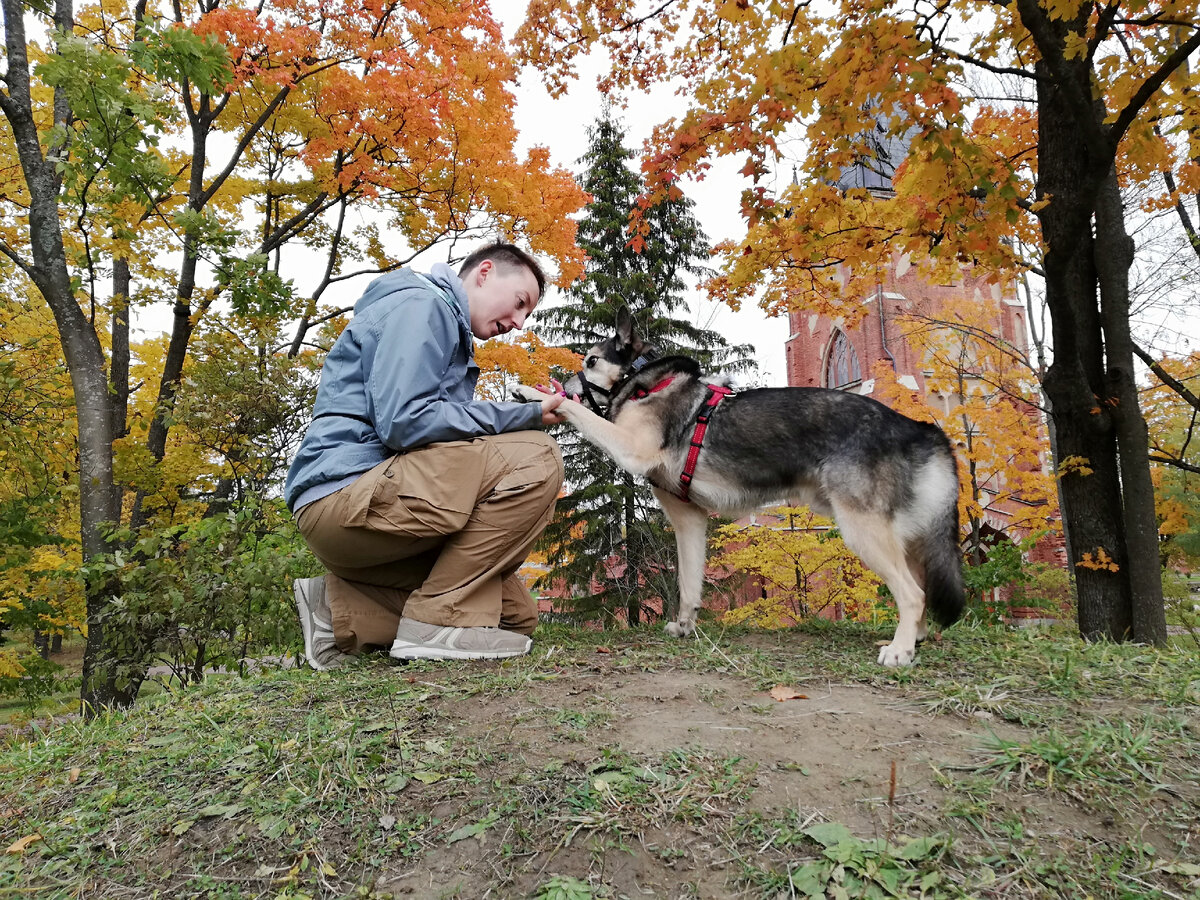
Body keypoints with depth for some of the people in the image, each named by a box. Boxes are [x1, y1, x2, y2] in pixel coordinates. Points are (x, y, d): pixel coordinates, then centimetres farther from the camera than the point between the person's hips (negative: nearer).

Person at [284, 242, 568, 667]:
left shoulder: (453, 335, 26)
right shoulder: (421, 304, -5)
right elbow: (402, 421, -20)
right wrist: (524, 416, -12)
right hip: (344, 492, -10)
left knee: (513, 613, 7)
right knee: (535, 458, -19)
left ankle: (344, 612, 5)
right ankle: (439, 618, -14)